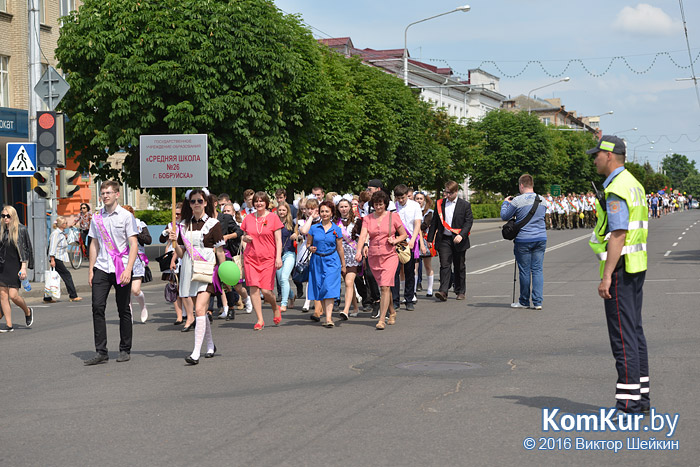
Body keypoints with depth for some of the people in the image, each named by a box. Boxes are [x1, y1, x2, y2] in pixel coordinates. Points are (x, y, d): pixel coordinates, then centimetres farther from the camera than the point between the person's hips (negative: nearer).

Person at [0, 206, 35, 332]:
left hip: (15, 266, -5)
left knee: (13, 295, -11)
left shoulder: (21, 230, -5)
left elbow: (24, 249, -7)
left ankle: (28, 312, 18)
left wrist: (24, 267, -13)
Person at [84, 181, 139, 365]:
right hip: (101, 267, 3)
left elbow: (134, 245, -6)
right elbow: (94, 244, 17)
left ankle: (125, 350, 15)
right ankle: (101, 352, -2)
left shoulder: (126, 216, -2)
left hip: (121, 268, -3)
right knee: (97, 307, -6)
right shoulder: (96, 217, 11)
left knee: (123, 310, 4)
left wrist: (128, 269, -16)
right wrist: (91, 269, 11)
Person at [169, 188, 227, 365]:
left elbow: (220, 252, 1)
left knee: (200, 309, -17)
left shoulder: (213, 224, -1)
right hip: (189, 270, 5)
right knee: (201, 310, 13)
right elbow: (181, 254, 12)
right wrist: (174, 241, -6)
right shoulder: (184, 225, 11)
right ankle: (210, 345, 31)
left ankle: (196, 353, -20)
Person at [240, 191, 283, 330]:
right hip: (251, 257, 3)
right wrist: (245, 238, -4)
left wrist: (278, 257, -11)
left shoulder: (273, 217, 1)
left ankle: (276, 308, 24)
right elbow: (244, 236, 20)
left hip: (268, 258, -3)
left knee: (266, 290, -8)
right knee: (254, 288, -8)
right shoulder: (248, 218, 8)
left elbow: (278, 240, -1)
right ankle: (260, 320, 0)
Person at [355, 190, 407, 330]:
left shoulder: (392, 217, 1)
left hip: (390, 256, -3)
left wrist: (395, 240, -10)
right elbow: (363, 235, -8)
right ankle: (392, 312, 34)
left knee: (385, 287, -15)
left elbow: (404, 234, 10)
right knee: (384, 287, 12)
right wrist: (359, 251, -24)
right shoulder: (367, 219, 5)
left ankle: (382, 320, -16)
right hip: (373, 257, 3)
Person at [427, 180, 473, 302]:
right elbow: (434, 222, 11)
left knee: (459, 267, 9)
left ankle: (461, 291, 21)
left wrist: (461, 235, -20)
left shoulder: (465, 205, 1)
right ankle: (443, 291, -17)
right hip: (444, 240, 1)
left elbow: (469, 222, -5)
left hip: (458, 240, -1)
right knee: (444, 265, -10)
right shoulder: (440, 204, 8)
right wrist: (430, 239, 8)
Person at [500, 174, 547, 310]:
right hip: (541, 238, 4)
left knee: (524, 271, 4)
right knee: (537, 270, 5)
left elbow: (504, 216, 1)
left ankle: (524, 302, 14)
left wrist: (505, 203, 19)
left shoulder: (517, 201, -9)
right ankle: (537, 302, 1)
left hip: (523, 240, -4)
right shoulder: (542, 200, 7)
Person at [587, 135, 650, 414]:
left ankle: (628, 401, -7)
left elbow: (618, 235, -24)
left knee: (622, 334, -8)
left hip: (619, 269, -10)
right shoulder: (633, 183, 16)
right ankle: (641, 395, 19)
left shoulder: (615, 189, -17)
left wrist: (606, 276, -24)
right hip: (637, 266, 10)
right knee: (634, 330, 13)